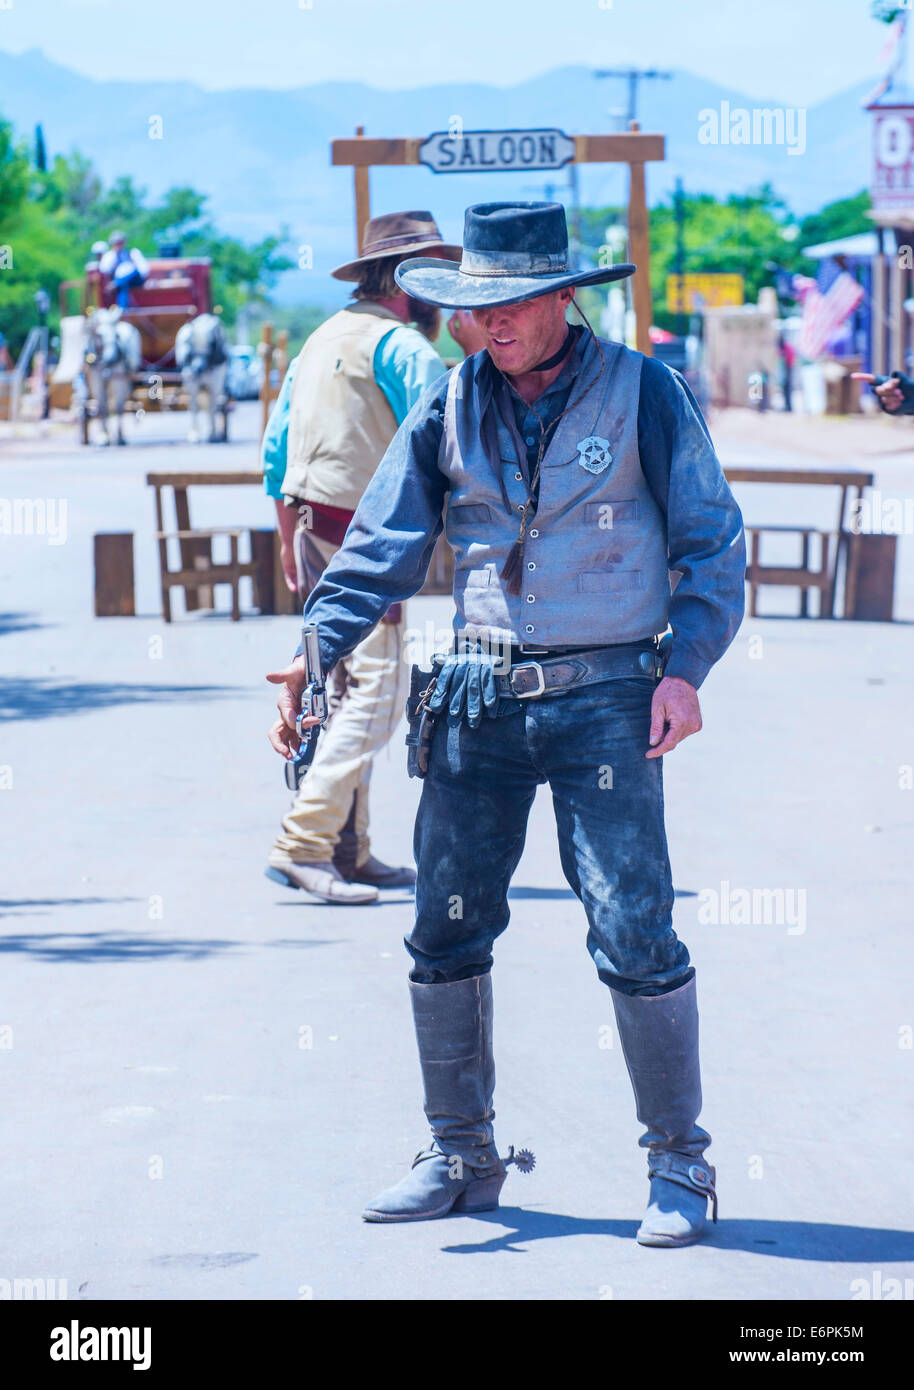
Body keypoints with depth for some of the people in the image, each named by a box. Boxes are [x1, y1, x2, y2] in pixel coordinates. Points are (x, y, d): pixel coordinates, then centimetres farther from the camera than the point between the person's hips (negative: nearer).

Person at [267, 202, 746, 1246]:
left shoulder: (642, 394, -2)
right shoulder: (449, 407, 6)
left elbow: (710, 541, 1)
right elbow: (381, 546, 6)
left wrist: (685, 668, -10)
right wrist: (317, 658, -7)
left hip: (604, 699, -4)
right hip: (480, 696, 4)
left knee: (633, 935, -8)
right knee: (445, 930, 5)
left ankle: (679, 1163, 4)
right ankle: (461, 1158, 18)